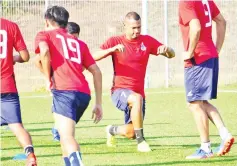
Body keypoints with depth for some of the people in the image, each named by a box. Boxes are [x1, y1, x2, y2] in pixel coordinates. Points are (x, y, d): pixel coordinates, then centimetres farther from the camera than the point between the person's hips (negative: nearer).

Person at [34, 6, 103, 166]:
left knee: (67, 137, -19)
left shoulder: (44, 35, 14)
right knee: (65, 134, 26)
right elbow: (96, 71, 21)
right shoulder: (79, 43, 28)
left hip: (64, 91, -6)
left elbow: (44, 51, -11)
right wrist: (98, 104, 21)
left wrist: (48, 78, 2)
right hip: (84, 93, 6)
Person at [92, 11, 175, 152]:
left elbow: (171, 55, 7)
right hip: (120, 91, -5)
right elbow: (94, 56, -16)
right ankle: (141, 141, -30)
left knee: (130, 134, 6)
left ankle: (113, 130, 43)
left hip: (138, 93, 5)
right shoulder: (115, 41, -4)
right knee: (137, 99, -39)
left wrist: (166, 49, -17)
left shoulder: (147, 41, 5)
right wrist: (112, 49, -32)